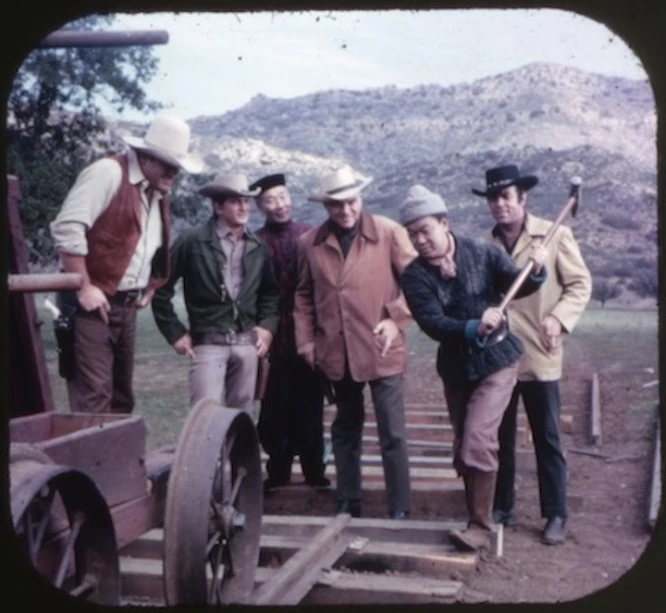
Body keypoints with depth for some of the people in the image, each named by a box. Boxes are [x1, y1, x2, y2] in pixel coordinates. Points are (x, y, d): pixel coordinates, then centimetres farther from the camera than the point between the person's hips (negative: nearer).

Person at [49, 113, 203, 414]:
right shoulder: (108, 172, -12)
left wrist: (149, 288, 11)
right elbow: (67, 228, -20)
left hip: (126, 305, 8)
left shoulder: (160, 191, 13)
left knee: (121, 395, 12)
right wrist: (84, 288, -20)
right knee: (94, 394, -11)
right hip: (92, 302, -8)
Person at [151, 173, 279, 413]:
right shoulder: (193, 241, -6)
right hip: (208, 343, -5)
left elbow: (270, 292, 21)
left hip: (247, 342, 5)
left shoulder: (257, 246, 9)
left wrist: (267, 325, 7)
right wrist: (175, 332, -2)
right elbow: (161, 286, -1)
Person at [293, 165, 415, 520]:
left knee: (392, 434, 0)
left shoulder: (389, 233, -6)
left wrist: (396, 319, -12)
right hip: (336, 353, 3)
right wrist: (305, 341, 5)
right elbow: (303, 296, 11)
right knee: (345, 430, 16)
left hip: (382, 351, -3)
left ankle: (399, 510, 11)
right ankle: (347, 504, 28)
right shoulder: (309, 243, 2)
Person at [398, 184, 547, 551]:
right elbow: (433, 324, -21)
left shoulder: (481, 253, -10)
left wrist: (535, 271, -32)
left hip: (496, 360, -3)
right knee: (463, 450, 13)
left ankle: (480, 527, -4)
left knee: (477, 443, -15)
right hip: (454, 367, 3)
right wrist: (474, 328, -37)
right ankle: (477, 518, 32)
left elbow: (516, 286, -10)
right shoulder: (414, 276, -9)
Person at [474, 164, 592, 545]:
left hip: (539, 356, -3)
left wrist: (559, 318, -17)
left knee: (547, 439, 5)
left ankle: (556, 515, 17)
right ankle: (502, 507, 27)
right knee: (500, 438, 13)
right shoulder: (486, 243, 7)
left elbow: (580, 284, -2)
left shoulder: (555, 236, -3)